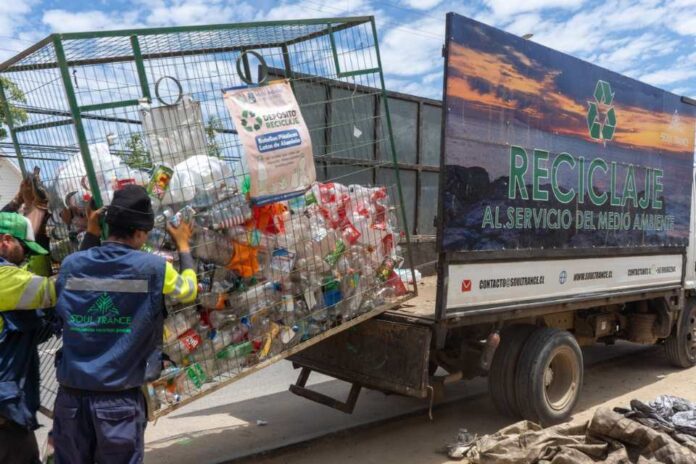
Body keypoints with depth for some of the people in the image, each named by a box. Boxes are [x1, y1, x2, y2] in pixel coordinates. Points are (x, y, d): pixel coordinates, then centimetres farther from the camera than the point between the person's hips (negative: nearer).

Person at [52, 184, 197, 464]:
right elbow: (189, 291, 11)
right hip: (120, 400, -3)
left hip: (71, 397, 4)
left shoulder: (71, 264, 0)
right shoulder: (153, 268, -9)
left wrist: (90, 237, 24)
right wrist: (183, 246, 23)